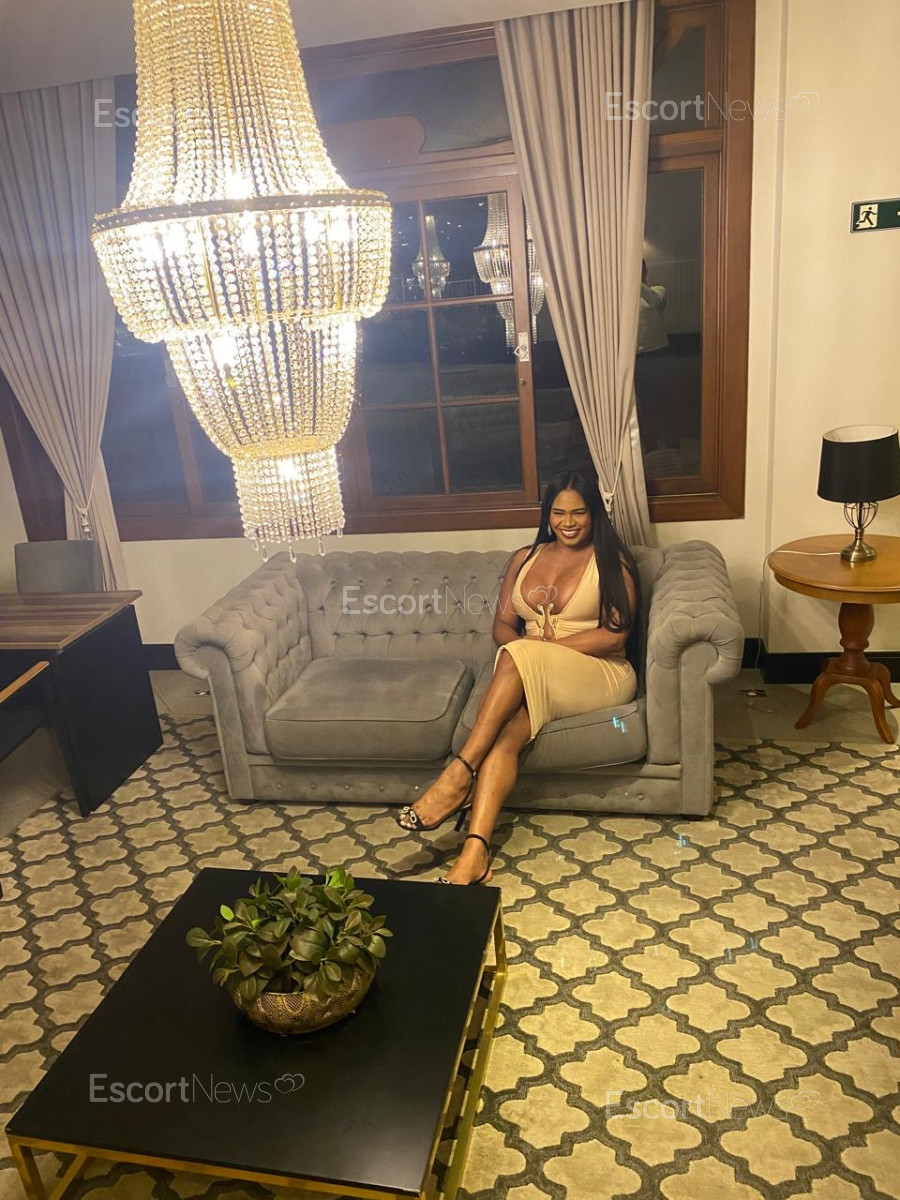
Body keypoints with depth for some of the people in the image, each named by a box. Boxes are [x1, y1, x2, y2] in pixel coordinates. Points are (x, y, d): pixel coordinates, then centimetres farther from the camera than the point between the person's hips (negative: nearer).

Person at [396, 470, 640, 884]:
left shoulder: (612, 561, 3)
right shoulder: (524, 559, 16)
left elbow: (614, 634, -8)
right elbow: (502, 626, 13)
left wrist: (542, 645, -15)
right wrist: (527, 643, -12)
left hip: (601, 675, -3)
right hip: (533, 679, 3)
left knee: (518, 658, -34)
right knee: (506, 732, -31)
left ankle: (459, 775, -33)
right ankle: (475, 854, -40)